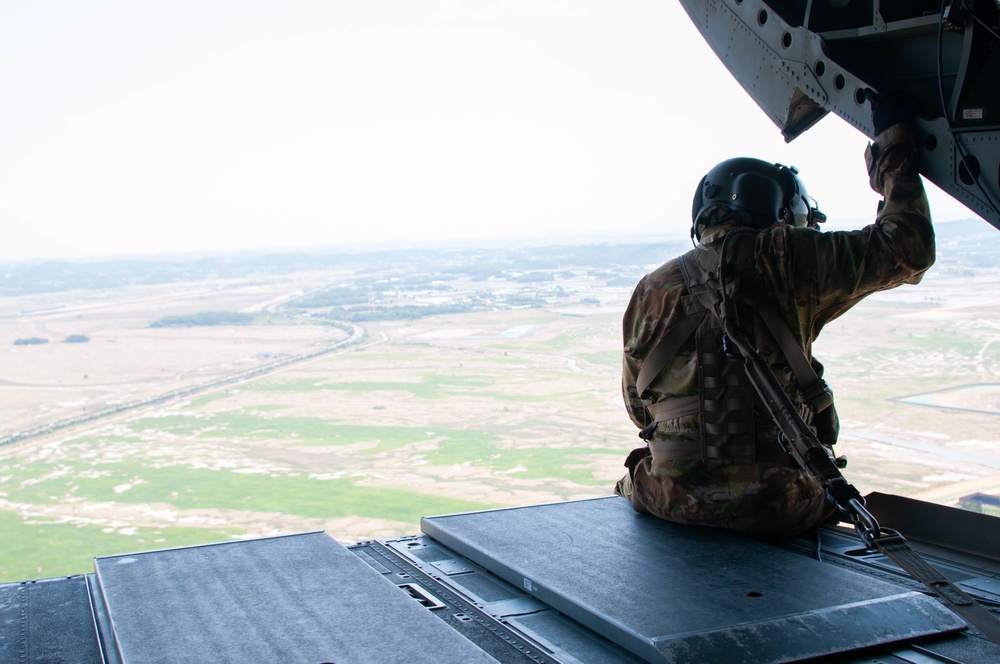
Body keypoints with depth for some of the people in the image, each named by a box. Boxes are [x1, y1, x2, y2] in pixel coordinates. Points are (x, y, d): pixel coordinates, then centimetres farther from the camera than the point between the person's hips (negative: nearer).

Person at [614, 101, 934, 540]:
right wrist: (897, 161, 18)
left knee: (630, 487, 34)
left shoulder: (652, 289, 8)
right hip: (776, 509, -2)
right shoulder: (784, 260, -2)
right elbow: (907, 249, 3)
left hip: (673, 503, 2)